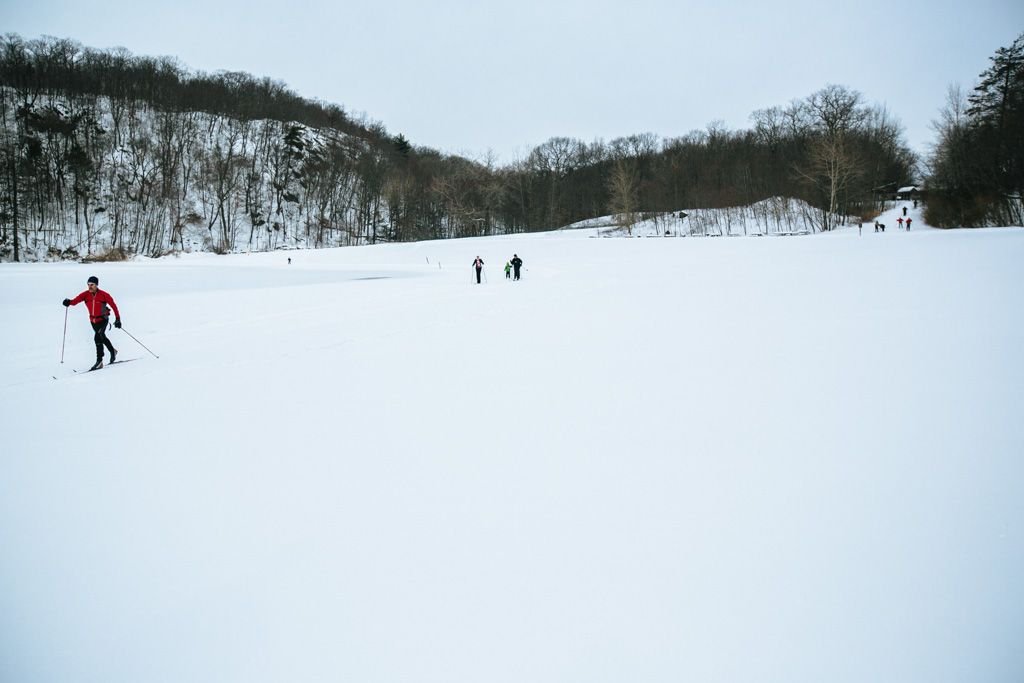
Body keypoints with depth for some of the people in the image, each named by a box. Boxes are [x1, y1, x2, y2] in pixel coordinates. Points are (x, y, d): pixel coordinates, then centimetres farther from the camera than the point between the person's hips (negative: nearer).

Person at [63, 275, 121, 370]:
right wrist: (69, 302, -44)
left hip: (103, 319, -6)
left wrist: (117, 319, -17)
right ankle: (113, 351, 46)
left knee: (98, 337, -22)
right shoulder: (86, 294, -7)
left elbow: (113, 305, -14)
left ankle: (99, 361, -18)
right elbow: (76, 300, -22)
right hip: (93, 320, 6)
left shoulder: (103, 295, -17)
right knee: (102, 337, 22)